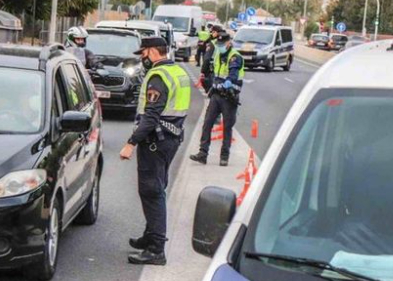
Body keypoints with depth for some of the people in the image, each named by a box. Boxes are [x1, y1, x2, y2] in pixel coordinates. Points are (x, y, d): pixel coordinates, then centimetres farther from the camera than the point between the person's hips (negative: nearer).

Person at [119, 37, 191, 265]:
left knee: (151, 192, -7)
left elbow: (150, 116, -24)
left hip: (156, 140, -10)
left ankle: (156, 250, -7)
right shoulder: (180, 73, 14)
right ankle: (152, 237, 31)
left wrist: (131, 143, -25)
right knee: (157, 190, 20)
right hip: (173, 137, 10)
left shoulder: (158, 76, -16)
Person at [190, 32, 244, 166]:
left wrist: (227, 84, -47)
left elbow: (233, 74, -29)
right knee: (207, 124, -2)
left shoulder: (235, 57, -12)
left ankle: (224, 156, 11)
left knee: (227, 127, 2)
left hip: (229, 97, -7)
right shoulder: (218, 56, 14)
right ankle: (203, 153, -2)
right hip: (216, 95, 7)